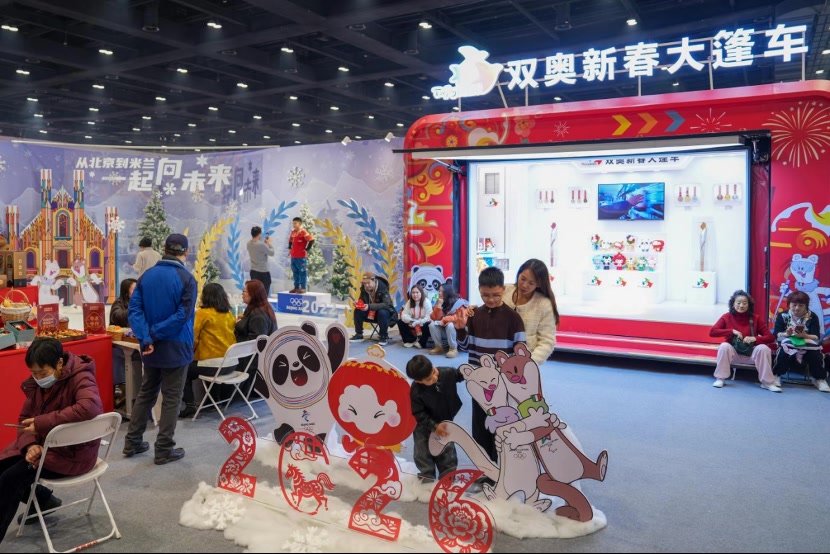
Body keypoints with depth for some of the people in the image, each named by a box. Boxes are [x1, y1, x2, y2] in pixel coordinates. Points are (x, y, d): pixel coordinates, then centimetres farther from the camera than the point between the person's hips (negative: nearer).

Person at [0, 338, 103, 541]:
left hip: (74, 452, -8)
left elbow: (90, 407, -43)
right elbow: (24, 418, 5)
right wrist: (30, 444, -16)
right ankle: (43, 499, 22)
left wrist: (42, 422, -38)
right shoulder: (37, 382, 0)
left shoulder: (80, 378, -23)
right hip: (44, 444, 8)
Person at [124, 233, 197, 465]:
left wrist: (146, 338, -13)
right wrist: (155, 333, -14)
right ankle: (164, 450, 10)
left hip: (152, 348, 6)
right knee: (171, 398, 4)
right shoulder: (187, 279, -13)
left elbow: (134, 308, -4)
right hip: (176, 348, -6)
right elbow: (183, 315, -22)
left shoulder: (147, 275, 4)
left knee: (146, 393, 20)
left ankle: (132, 442, 27)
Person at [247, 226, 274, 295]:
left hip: (253, 271, 8)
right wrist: (269, 243, 2)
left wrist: (265, 243, 11)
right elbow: (271, 253, -11)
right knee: (264, 293, 1)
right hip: (263, 272, -8)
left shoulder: (249, 243, 2)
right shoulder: (261, 245, -23)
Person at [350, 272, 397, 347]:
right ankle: (359, 335, -4)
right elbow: (362, 300, 2)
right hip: (371, 312, 5)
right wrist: (358, 304, -25)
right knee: (358, 311, -17)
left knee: (382, 313, -37)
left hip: (384, 311, -5)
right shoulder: (363, 288, -10)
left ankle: (384, 337, -18)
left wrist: (369, 306, -45)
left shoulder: (382, 288, -26)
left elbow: (387, 304, -35)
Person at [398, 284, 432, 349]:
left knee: (427, 325, -37)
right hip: (413, 324, 5)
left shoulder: (426, 302, -20)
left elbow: (429, 317, -26)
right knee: (400, 322, -15)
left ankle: (422, 343, -13)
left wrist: (417, 323, -34)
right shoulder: (409, 302, -5)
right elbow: (404, 314, -10)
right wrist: (410, 321, -32)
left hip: (423, 323, -4)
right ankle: (411, 340, -3)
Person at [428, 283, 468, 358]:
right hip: (445, 331, 5)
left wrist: (444, 319, -29)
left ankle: (453, 349, -22)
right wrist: (438, 305, -19)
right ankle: (439, 347, -7)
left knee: (450, 325, -35)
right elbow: (435, 318, -6)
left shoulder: (459, 303, -14)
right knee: (432, 325, -17)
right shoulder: (439, 302, 1)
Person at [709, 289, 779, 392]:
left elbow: (770, 337, -5)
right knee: (724, 346, -31)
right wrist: (732, 331, -21)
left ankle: (767, 382, -20)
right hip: (733, 352, -1)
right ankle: (720, 379, -21)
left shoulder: (756, 318, -2)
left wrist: (755, 338, -24)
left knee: (763, 348, -28)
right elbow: (712, 332, -13)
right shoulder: (727, 317, -3)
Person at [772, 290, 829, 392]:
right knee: (783, 352, -34)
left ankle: (820, 379, -9)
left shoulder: (812, 317, 1)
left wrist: (805, 336, -29)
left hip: (807, 345, 1)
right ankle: (776, 376, -18)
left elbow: (816, 337, -8)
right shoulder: (783, 316, 0)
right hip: (789, 344, -1)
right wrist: (786, 334, -30)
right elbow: (776, 335, -7)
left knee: (816, 354, -30)